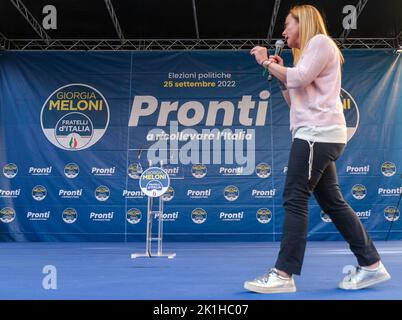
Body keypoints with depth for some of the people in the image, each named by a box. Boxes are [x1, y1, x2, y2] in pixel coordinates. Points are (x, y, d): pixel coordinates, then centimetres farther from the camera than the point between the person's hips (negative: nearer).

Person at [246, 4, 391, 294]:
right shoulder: (307, 52, 27)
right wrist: (279, 72, 17)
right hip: (317, 135, 10)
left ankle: (284, 274, -11)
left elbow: (299, 78, -13)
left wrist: (267, 63, -2)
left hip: (319, 133, -10)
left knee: (295, 199, -13)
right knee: (332, 202, 7)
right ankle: (372, 265, 12)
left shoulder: (320, 41, 0)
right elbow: (295, 100, 25)